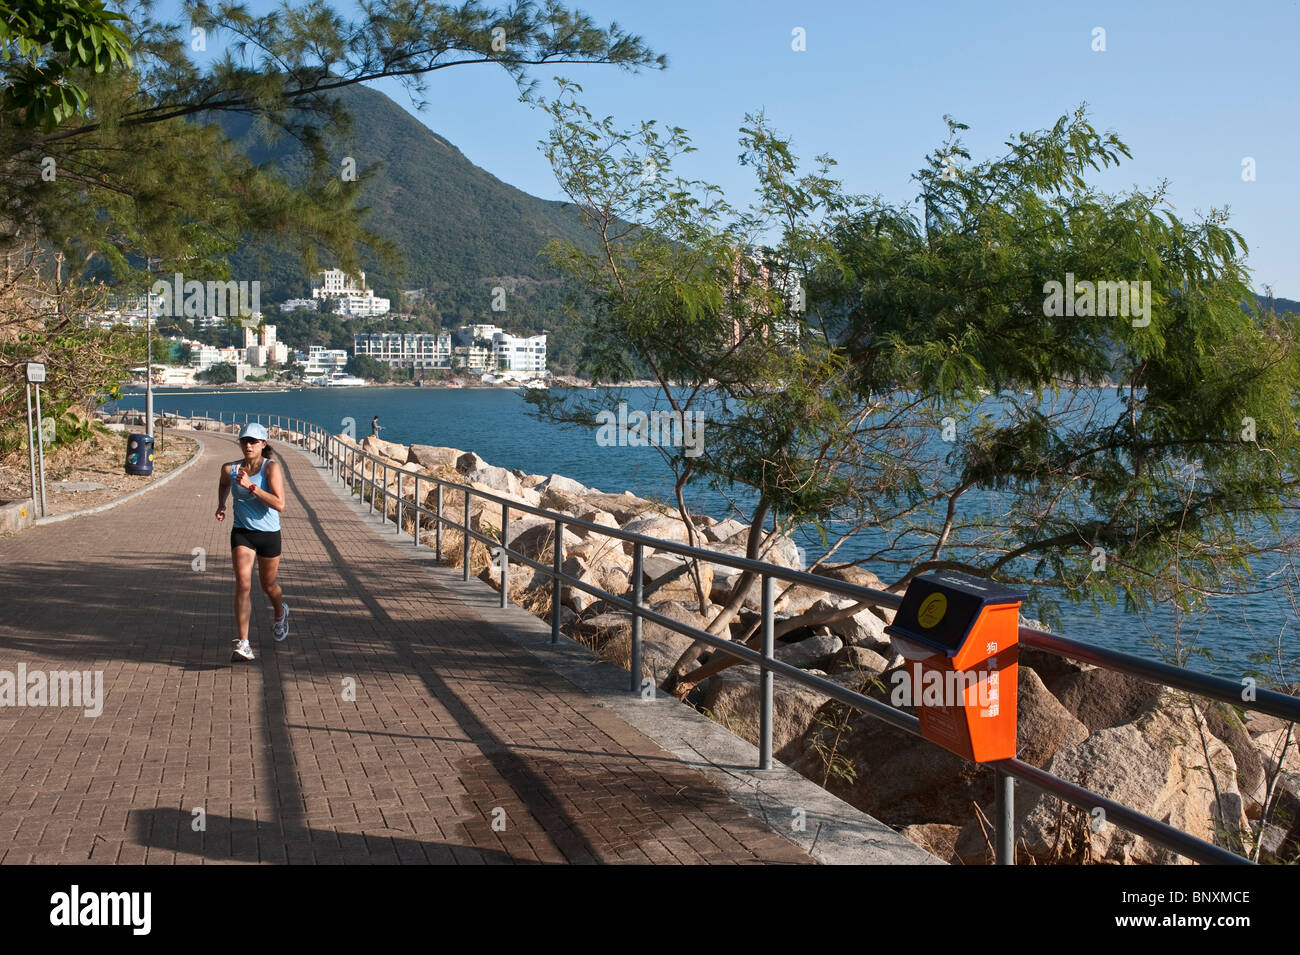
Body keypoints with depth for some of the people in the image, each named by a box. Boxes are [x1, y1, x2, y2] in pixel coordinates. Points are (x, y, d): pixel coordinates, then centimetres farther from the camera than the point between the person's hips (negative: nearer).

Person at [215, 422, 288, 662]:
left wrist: (250, 486, -28)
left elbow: (279, 504, -24)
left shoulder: (271, 467, -14)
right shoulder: (230, 468, -2)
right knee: (243, 585, -15)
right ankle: (242, 644, -17)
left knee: (268, 585, 17)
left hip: (269, 534, -1)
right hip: (241, 533, 1)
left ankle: (280, 612, 52)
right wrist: (221, 505, 8)